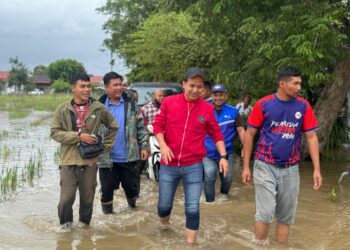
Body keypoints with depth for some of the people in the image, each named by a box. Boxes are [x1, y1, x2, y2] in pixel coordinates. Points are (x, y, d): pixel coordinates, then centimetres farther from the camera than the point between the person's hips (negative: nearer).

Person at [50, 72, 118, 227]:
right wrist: (78, 136, -13)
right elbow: (54, 132, -4)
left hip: (90, 161, 1)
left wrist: (106, 146, 9)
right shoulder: (63, 109, 0)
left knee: (87, 198, 9)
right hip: (69, 160, -1)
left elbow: (113, 126, 15)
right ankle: (65, 225, 18)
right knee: (66, 198, -6)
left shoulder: (98, 108, 2)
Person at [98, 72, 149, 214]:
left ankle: (133, 207, 39)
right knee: (107, 188, 7)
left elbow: (141, 127, 5)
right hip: (107, 158, -1)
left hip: (129, 157, 1)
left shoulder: (131, 102, 1)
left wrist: (143, 146, 0)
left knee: (132, 186, 12)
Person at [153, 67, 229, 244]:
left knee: (192, 208, 1)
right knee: (164, 204, 12)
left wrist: (223, 156, -1)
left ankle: (191, 241, 15)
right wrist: (163, 145, -14)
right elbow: (157, 125, 1)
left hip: (194, 166, 0)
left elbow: (216, 134, 6)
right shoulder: (169, 102, -3)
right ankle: (164, 225, 44)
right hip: (169, 164, 0)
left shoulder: (207, 108, -1)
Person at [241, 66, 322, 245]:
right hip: (265, 166, -3)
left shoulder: (303, 106, 0)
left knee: (286, 216, 11)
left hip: (290, 169, 3)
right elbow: (249, 134, -2)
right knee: (265, 212, -7)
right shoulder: (264, 104, -7)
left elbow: (311, 137, 3)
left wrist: (316, 169, -3)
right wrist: (246, 166, -3)